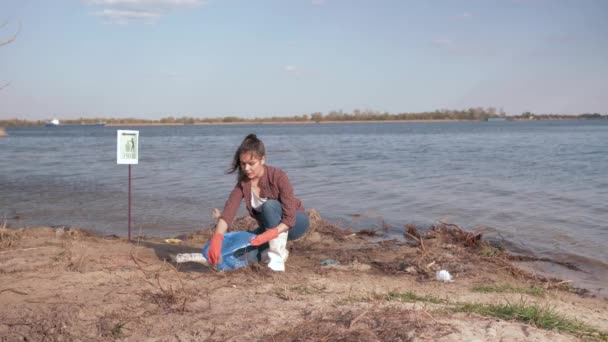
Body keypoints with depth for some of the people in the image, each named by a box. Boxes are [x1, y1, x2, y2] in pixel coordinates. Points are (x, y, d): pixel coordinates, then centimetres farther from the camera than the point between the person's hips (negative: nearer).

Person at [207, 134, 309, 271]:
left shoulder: (278, 177, -29)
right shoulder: (243, 182, -16)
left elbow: (289, 218, -31)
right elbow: (229, 210, -30)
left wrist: (268, 235, -47)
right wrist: (217, 238, -48)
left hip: (295, 222, -5)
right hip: (271, 226, 5)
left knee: (270, 205, -35)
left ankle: (278, 255, -26)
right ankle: (274, 248, 8)